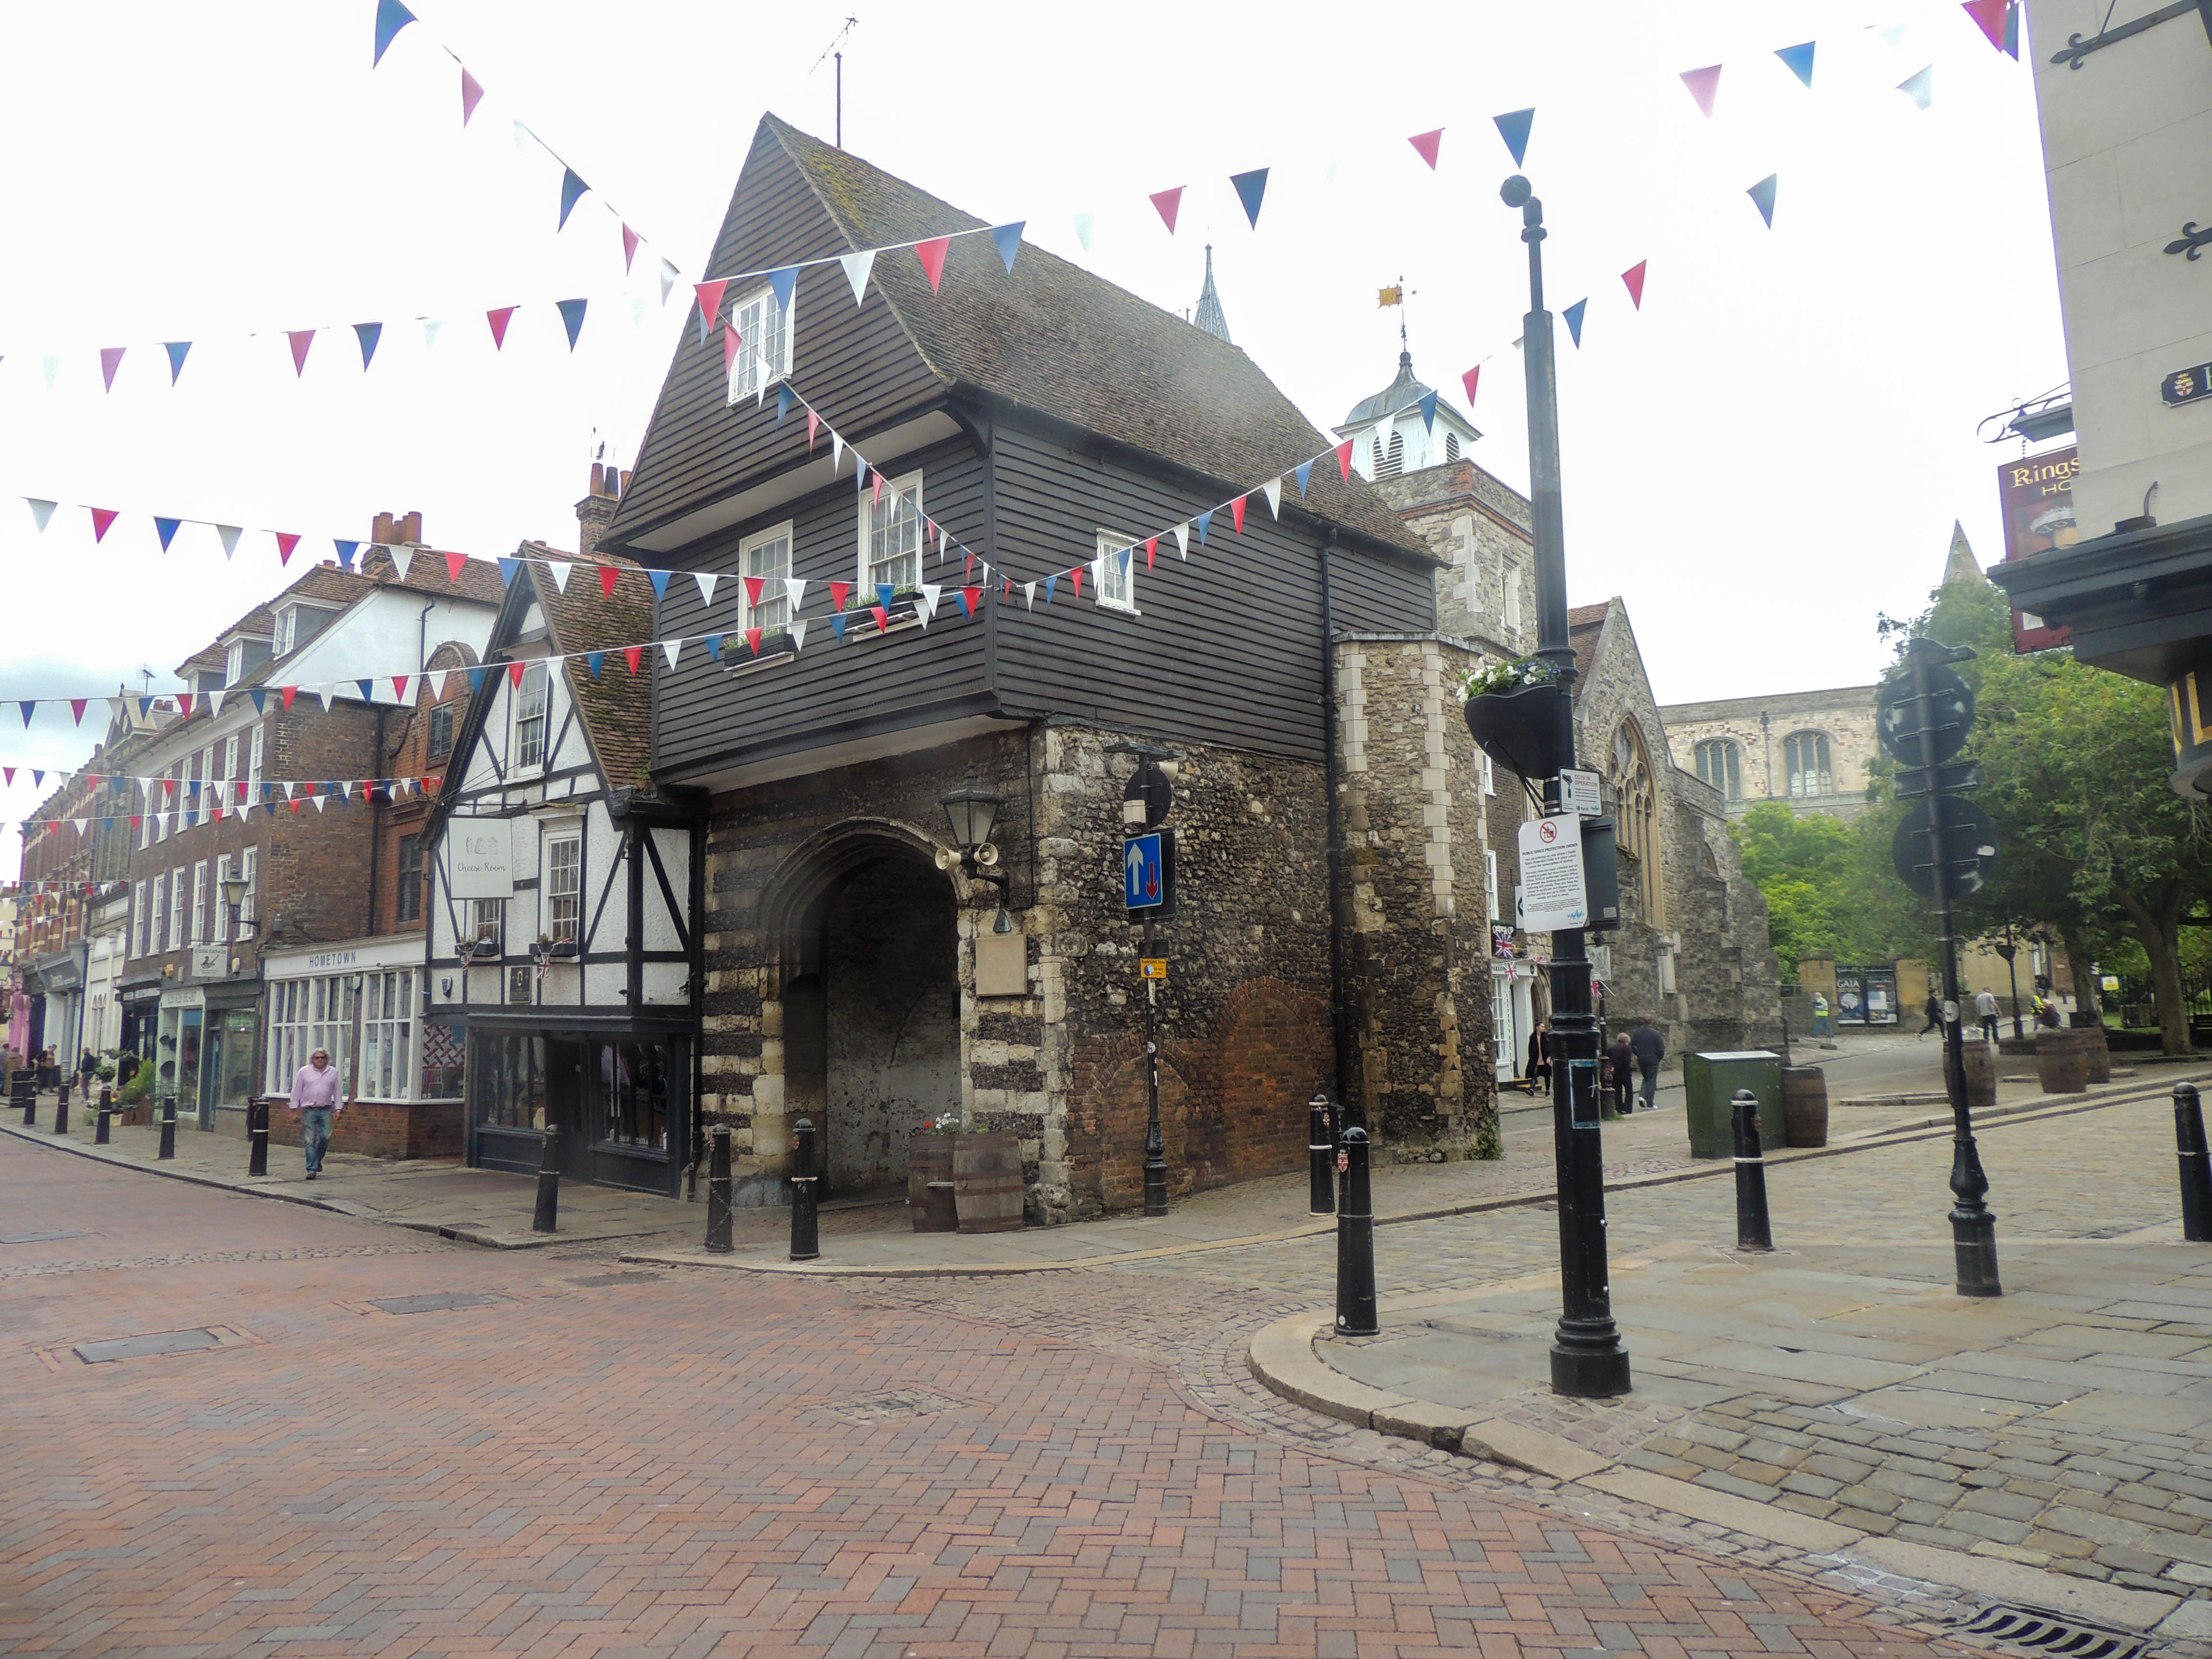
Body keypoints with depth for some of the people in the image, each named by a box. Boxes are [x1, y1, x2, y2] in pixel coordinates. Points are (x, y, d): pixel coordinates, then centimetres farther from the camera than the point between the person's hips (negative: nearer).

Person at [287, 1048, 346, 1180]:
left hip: (326, 1111, 1)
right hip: (309, 1110, -1)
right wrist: (295, 1107, 4)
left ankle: (317, 1161, 20)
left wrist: (338, 1110, 6)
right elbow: (296, 1090, 8)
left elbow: (338, 1092, 11)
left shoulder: (333, 1072, 9)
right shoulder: (304, 1071, 6)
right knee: (310, 1141, -3)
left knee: (326, 1137, -6)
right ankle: (312, 1170, -1)